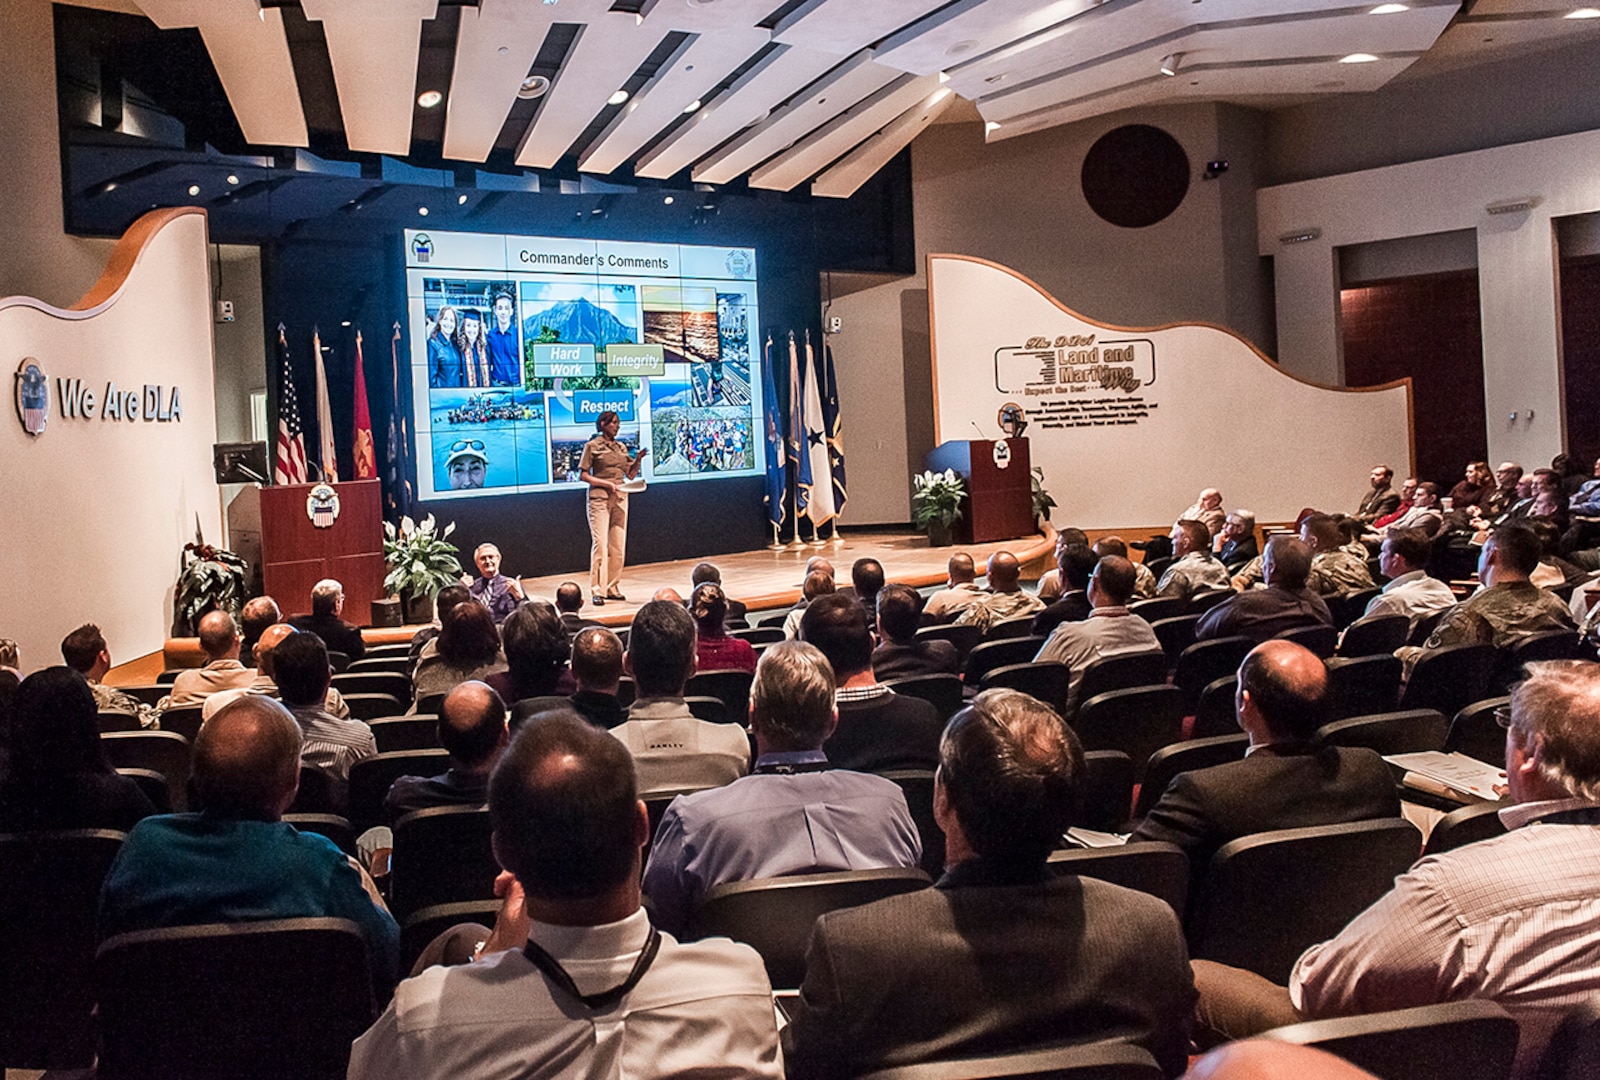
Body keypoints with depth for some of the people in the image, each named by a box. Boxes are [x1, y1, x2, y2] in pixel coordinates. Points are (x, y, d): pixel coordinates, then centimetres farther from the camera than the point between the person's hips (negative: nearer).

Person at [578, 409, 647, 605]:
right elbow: (583, 475, -4)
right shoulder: (592, 446, -2)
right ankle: (597, 591, -8)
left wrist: (639, 459, -1)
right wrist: (606, 484, -14)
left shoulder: (621, 447, 13)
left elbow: (630, 474, 16)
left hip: (619, 498, 6)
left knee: (618, 545, 5)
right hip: (599, 498, -6)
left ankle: (613, 588, 13)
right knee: (600, 543, -10)